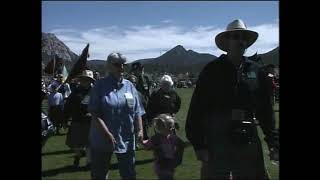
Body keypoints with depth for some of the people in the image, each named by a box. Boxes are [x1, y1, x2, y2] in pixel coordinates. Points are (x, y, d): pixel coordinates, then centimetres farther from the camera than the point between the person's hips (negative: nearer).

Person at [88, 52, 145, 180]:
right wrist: (108, 134, -19)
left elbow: (137, 111, 5)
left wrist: (140, 130, -8)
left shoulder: (129, 86, 3)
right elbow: (95, 113, -12)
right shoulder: (100, 85, -7)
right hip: (102, 139, -2)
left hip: (126, 139, 2)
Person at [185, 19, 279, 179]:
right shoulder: (212, 70, -4)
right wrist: (198, 144, -11)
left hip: (249, 141, 3)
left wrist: (273, 141, 4)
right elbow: (197, 109, -8)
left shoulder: (255, 70, 6)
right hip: (217, 141, -3)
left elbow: (265, 109, 8)